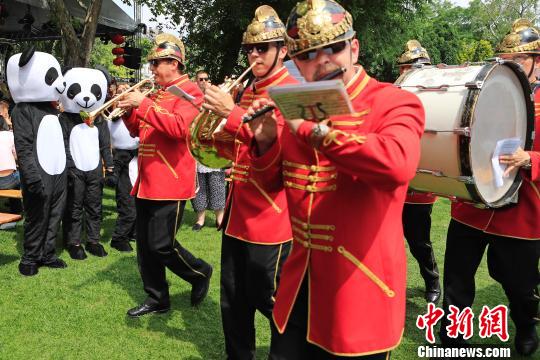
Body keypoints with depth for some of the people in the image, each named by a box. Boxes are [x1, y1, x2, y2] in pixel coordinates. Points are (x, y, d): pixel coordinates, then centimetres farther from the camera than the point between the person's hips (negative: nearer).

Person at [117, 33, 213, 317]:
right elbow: (138, 131, 23)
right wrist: (129, 111, 4)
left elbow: (179, 127, -24)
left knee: (161, 245, -7)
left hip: (171, 183, -8)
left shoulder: (190, 91, -8)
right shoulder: (155, 93, 17)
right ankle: (157, 298, 24)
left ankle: (200, 274, 19)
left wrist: (144, 104, -21)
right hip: (146, 181, 8)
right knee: (144, 245, 10)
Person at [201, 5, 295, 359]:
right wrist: (219, 135, -1)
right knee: (233, 301, 17)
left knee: (268, 301, 5)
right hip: (238, 211, 8)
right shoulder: (248, 92, 14)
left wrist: (231, 112, -27)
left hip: (270, 216, -8)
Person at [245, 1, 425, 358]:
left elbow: (398, 164, -34)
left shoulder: (395, 102, -12)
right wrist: (266, 141, -6)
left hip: (360, 287, -5)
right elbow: (275, 181, 14)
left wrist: (313, 129, -27)